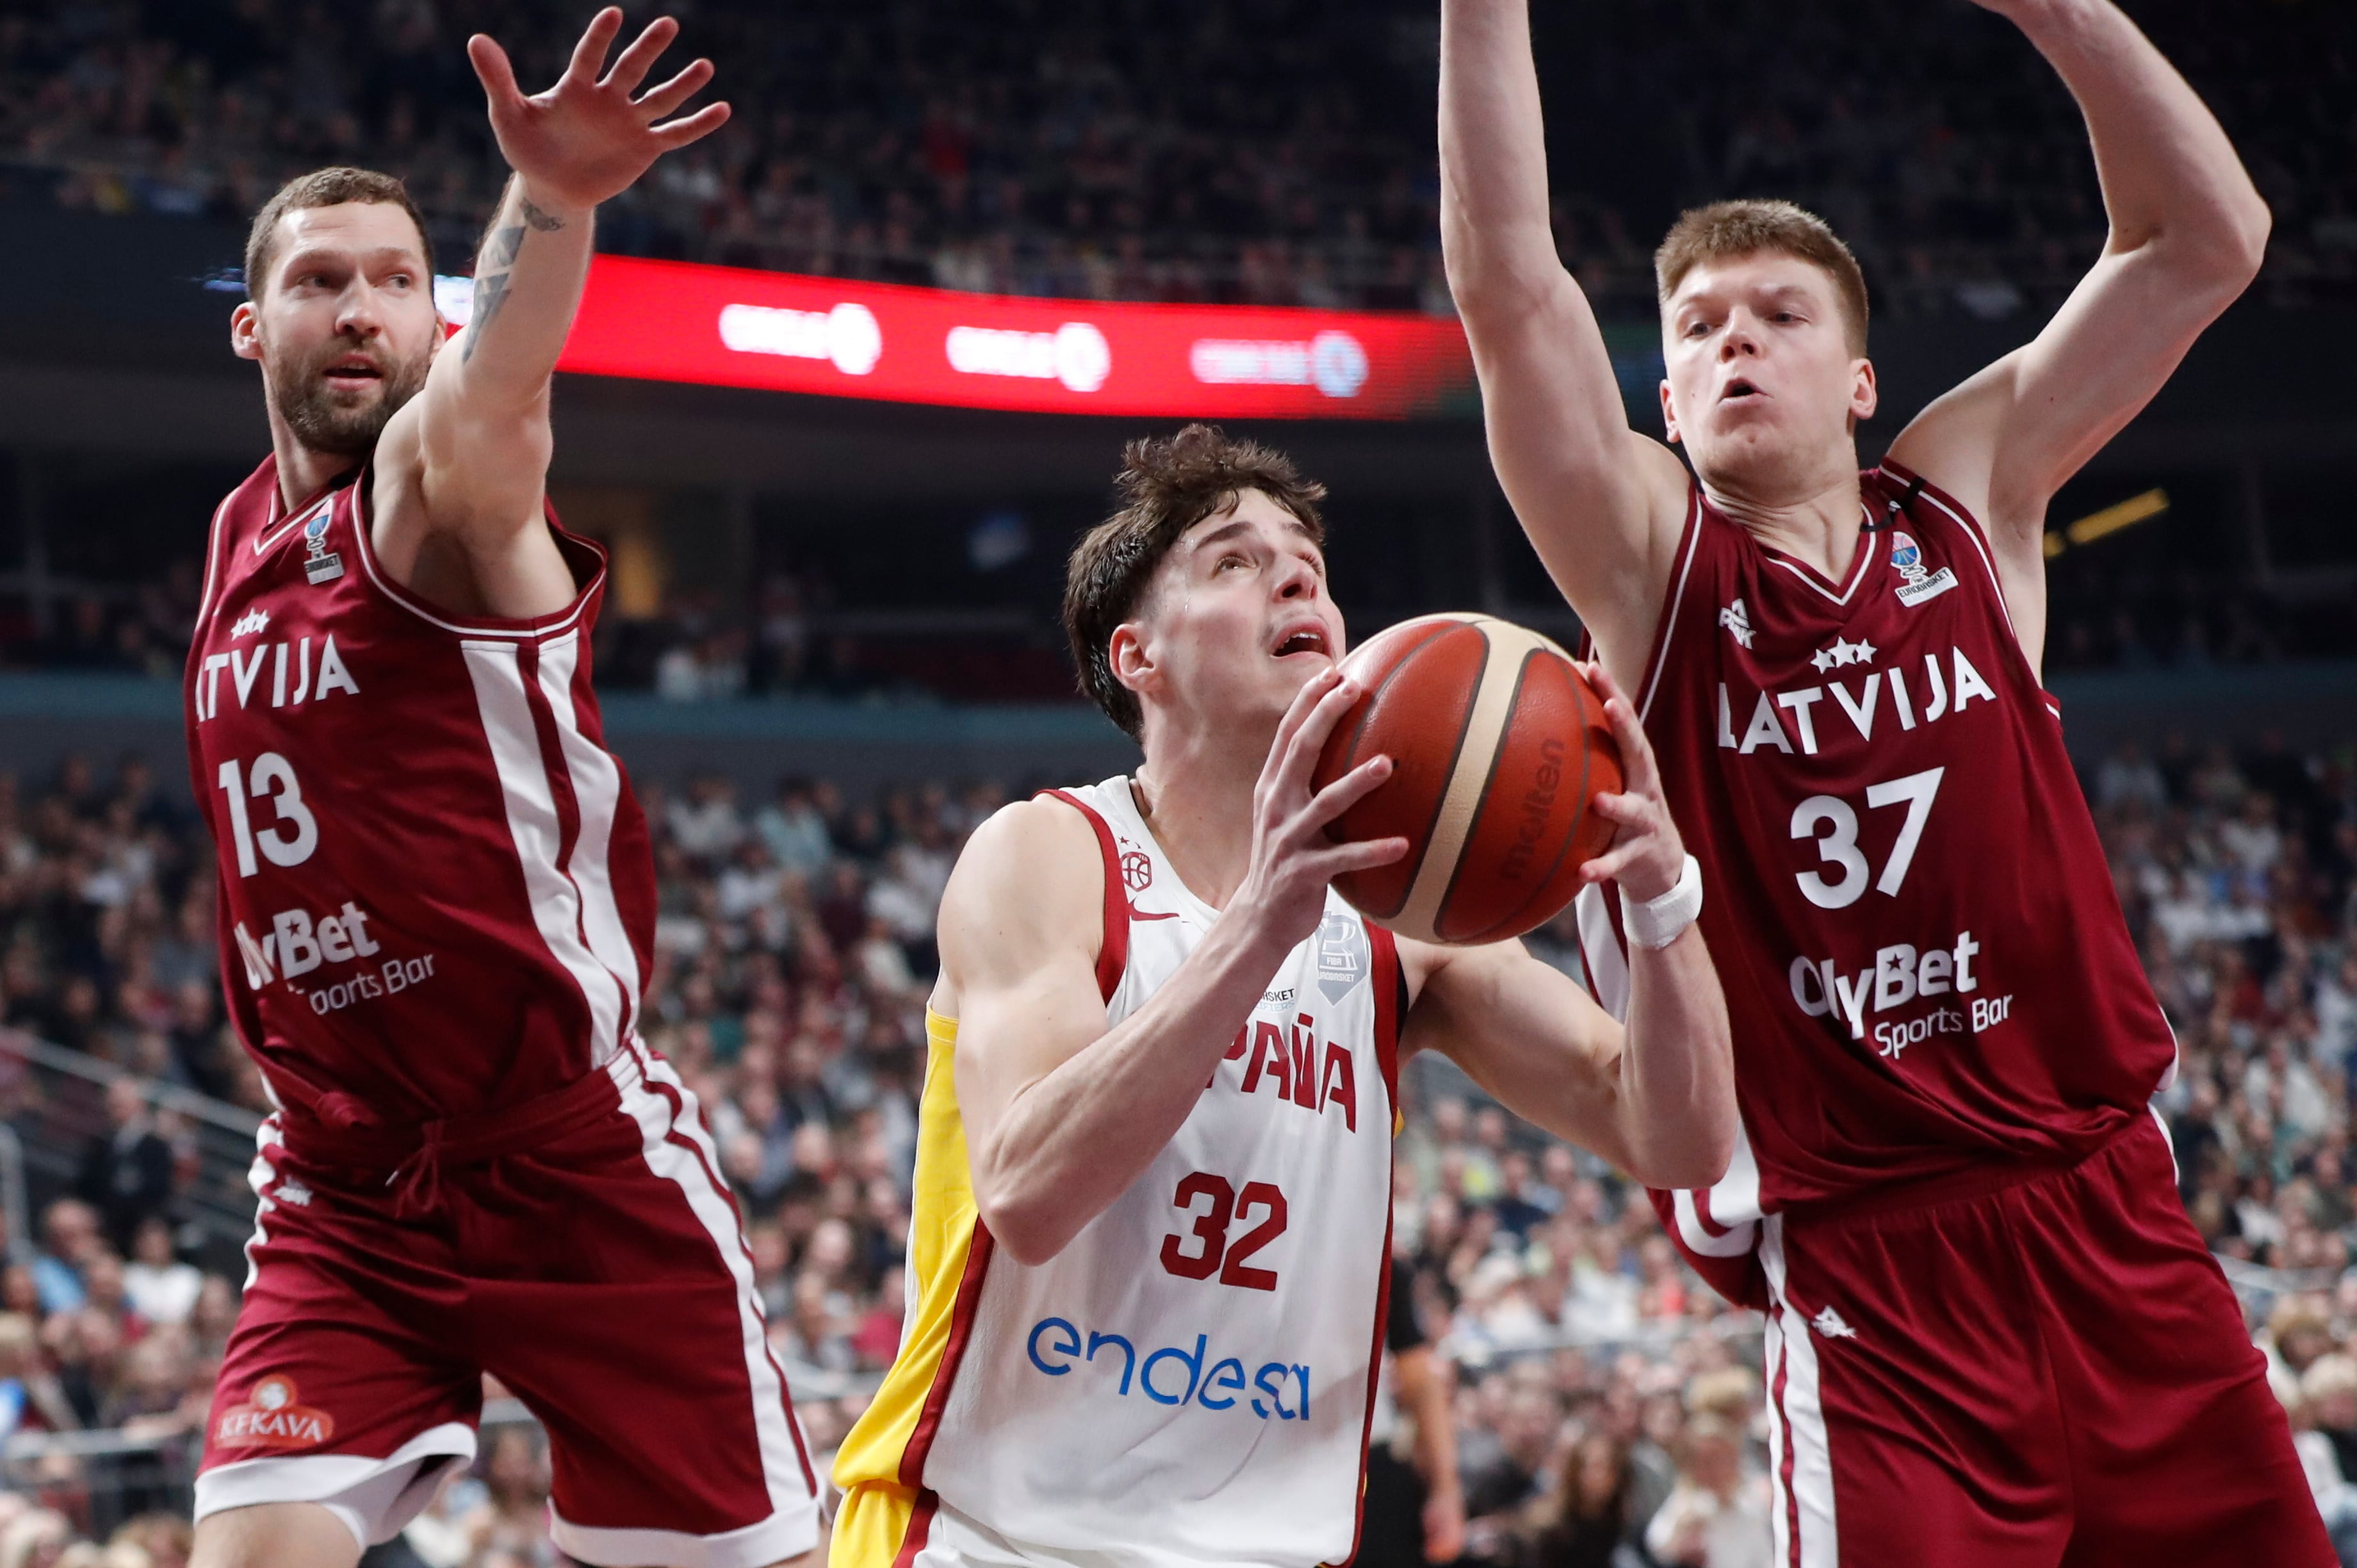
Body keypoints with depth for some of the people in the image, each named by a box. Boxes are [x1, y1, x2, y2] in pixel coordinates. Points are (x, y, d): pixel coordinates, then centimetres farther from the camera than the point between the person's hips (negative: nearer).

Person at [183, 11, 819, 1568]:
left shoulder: (433, 493, -11)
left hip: (581, 1167, -5)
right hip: (344, 1196, 5)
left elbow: (490, 407, -37)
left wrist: (548, 207, -58)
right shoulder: (241, 542, 11)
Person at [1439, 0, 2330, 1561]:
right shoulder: (1648, 565, 2)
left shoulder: (1972, 506, 9)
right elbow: (1507, 280, -11)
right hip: (1867, 1278, -3)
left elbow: (2208, 238, 4)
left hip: (2114, 1221, 3)